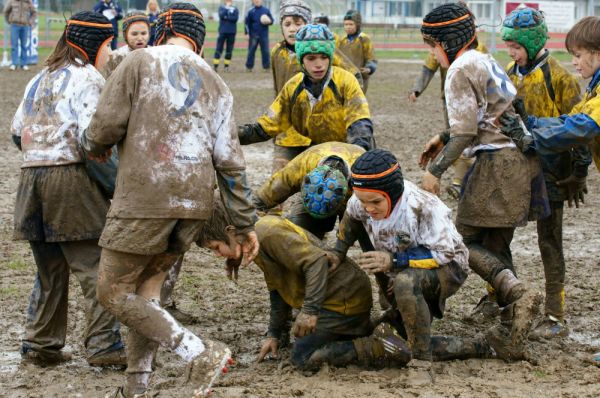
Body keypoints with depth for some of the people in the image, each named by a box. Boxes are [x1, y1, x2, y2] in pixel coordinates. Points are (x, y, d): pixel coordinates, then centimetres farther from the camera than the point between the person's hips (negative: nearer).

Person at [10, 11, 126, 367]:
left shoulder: (40, 79, 20)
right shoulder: (87, 78, -5)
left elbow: (18, 131, 20)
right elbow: (91, 136, -16)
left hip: (31, 177, 8)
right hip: (71, 177, -8)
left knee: (50, 269, 16)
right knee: (95, 265, -5)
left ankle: (41, 344, 19)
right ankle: (103, 345, -8)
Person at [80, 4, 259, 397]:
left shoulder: (139, 62, 1)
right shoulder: (215, 84, 15)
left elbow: (107, 127, -6)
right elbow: (230, 160, 9)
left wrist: (92, 145, 18)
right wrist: (245, 224, 12)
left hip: (145, 197, -6)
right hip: (195, 202, 6)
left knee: (113, 291, 1)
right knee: (147, 287, 17)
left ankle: (199, 352, -10)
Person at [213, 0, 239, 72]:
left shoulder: (235, 9, 8)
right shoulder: (221, 7, 9)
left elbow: (235, 18, -7)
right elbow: (221, 15, -11)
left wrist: (226, 17, -10)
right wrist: (227, 7, -8)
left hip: (232, 32, 1)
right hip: (222, 31, -1)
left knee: (229, 50, 2)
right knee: (219, 48, -5)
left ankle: (227, 66, 8)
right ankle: (215, 65, -5)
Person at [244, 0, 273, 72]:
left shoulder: (266, 10, 4)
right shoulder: (251, 11, 1)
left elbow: (271, 21, 10)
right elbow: (247, 23, 4)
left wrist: (269, 21, -13)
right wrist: (247, 33, -2)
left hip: (264, 35, 1)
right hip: (253, 35, -1)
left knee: (265, 51, 0)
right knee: (251, 51, 2)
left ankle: (266, 67, 6)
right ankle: (249, 66, 9)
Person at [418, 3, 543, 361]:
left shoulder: (461, 69, -9)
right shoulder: (486, 61, 19)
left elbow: (465, 131, -14)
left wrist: (436, 171, -10)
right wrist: (443, 139, 31)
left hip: (498, 162, -9)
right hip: (523, 158, 9)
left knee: (465, 239, -2)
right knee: (496, 245, 11)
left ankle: (517, 293, -23)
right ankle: (511, 334, 6)